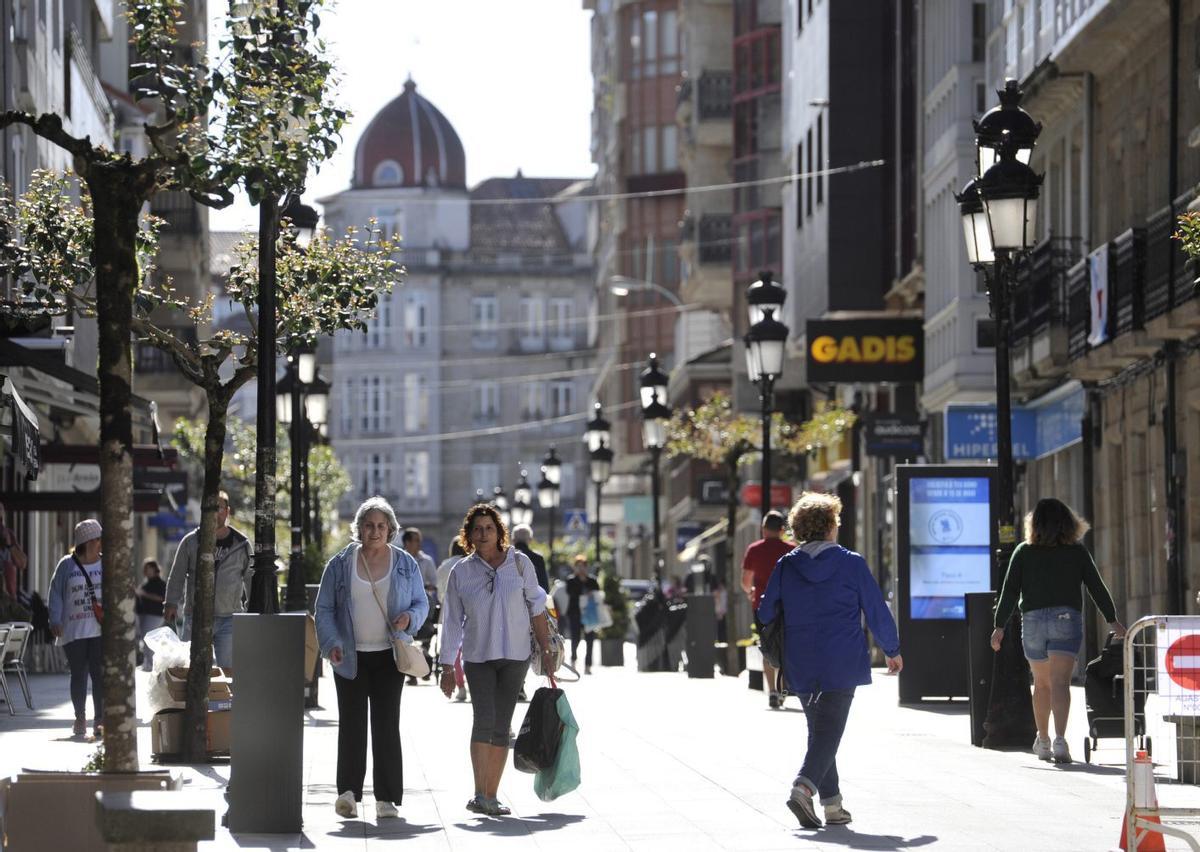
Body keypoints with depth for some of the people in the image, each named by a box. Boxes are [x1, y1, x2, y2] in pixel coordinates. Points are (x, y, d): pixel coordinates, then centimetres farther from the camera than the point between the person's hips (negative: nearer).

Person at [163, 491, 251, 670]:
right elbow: (177, 576, 6)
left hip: (229, 619, 0)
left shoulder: (241, 544, 6)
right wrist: (171, 603, -4)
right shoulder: (190, 541, 4)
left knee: (228, 668, -2)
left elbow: (250, 579, 14)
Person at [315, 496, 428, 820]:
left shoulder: (405, 564, 7)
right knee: (351, 722, -5)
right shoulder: (340, 563, 4)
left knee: (386, 724, -1)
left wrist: (410, 618, -10)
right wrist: (331, 644, -10)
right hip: (351, 657, 0)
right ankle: (348, 790, -5)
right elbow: (324, 608, 4)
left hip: (389, 656, 0)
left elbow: (422, 602, 14)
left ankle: (386, 797, 1)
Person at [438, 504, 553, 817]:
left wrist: (546, 649, 3)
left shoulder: (519, 563, 2)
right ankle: (479, 795, -19)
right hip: (478, 657, -1)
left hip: (515, 656, 1)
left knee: (501, 727, 4)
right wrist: (447, 666, 4)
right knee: (484, 719, -17)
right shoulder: (461, 572, 2)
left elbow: (536, 607, 7)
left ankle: (491, 797, 10)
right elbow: (453, 623, 6)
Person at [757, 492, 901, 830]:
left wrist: (777, 655, 25)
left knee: (820, 731, 15)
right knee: (828, 731, -6)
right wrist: (892, 650, 13)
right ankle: (804, 788, -27)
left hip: (800, 666, 4)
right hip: (841, 666, -4)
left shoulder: (786, 566, 3)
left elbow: (765, 614, 8)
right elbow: (877, 611, 1)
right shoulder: (851, 563, -4)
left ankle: (832, 804, 16)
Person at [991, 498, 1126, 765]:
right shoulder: (1077, 552, 2)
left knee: (1042, 683, 17)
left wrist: (999, 626, 3)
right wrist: (1112, 620, 16)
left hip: (1033, 621, 1)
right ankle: (1060, 739, -27)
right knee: (1060, 682, -10)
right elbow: (1097, 587, 6)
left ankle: (1043, 741, 28)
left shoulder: (1024, 552, 2)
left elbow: (1010, 591, -1)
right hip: (1067, 620, -1)